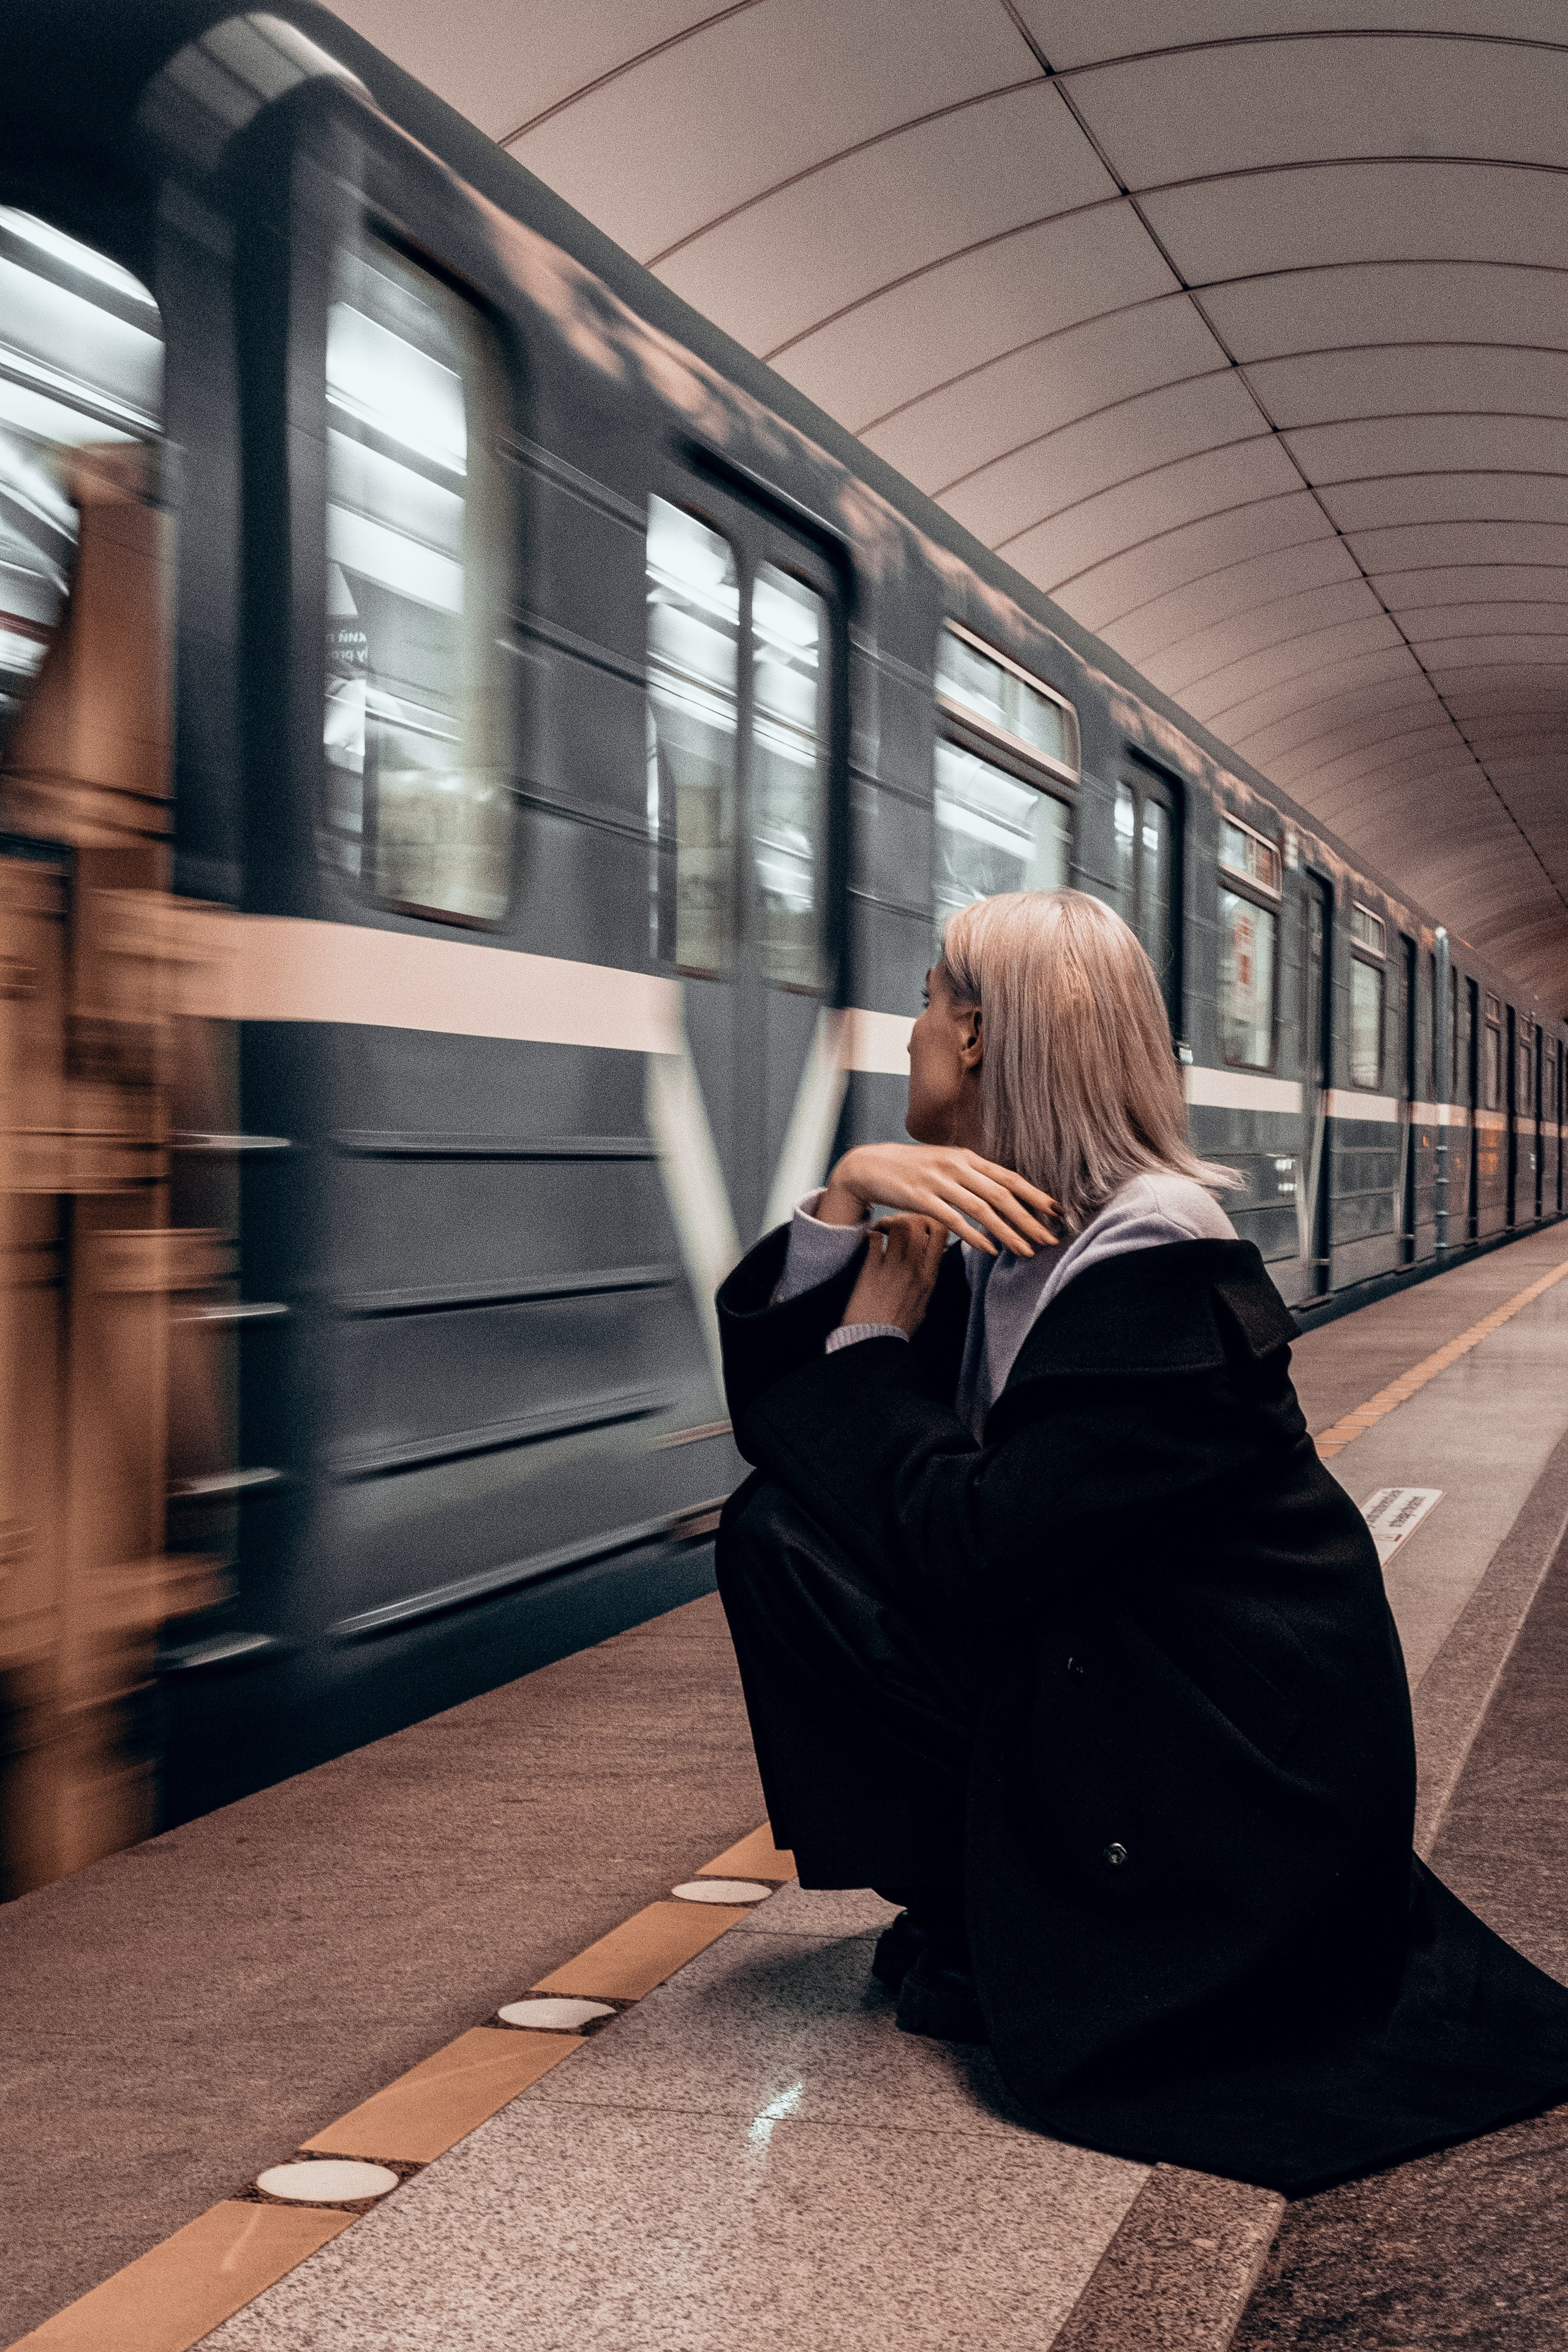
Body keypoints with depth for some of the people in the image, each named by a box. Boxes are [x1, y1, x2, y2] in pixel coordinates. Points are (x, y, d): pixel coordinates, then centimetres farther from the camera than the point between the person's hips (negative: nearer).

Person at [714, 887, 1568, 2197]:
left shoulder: (1159, 1271, -22)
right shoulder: (990, 1237, 5)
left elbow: (971, 1550, -25)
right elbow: (767, 1399, 5)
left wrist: (882, 1341, -10)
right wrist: (846, 1201, -8)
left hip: (1229, 1769, -9)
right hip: (1091, 1686, 9)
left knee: (793, 1540, -16)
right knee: (776, 1526, 4)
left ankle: (980, 1945, 1)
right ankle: (975, 1900, 12)